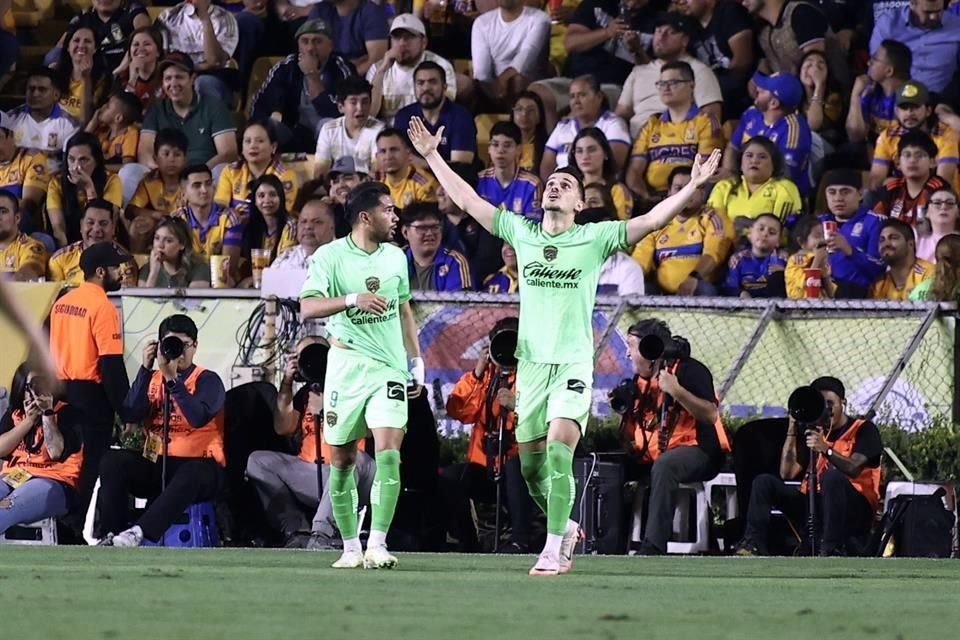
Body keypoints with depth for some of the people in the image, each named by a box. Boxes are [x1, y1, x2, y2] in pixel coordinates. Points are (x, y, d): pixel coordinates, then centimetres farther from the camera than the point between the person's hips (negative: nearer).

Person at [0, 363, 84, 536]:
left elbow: (56, 452, -9)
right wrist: (29, 420, 1)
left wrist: (47, 414, -6)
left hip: (52, 483, -5)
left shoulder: (67, 412, 6)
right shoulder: (14, 414, 20)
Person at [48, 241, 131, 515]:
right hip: (91, 392, -7)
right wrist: (125, 410, -14)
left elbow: (51, 350, 14)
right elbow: (111, 365, -17)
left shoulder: (62, 302, 9)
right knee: (92, 462, -2)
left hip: (62, 390, 7)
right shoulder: (103, 307, -14)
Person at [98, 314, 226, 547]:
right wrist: (146, 368, -8)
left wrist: (172, 378, -20)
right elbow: (131, 414, -4)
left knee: (190, 475, -40)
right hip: (157, 465, 5)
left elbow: (198, 418, -19)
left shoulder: (207, 380, 0)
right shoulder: (152, 378, 13)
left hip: (199, 465, -5)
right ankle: (110, 537, -28)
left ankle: (138, 534, -52)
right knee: (113, 461, -21)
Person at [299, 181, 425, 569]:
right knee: (342, 460, 3)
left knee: (388, 452, -15)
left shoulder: (395, 257, 11)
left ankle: (377, 546, -18)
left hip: (389, 367, 2)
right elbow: (308, 307, -19)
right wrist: (353, 299, -33)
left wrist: (417, 361, 21)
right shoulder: (330, 256, -6)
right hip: (346, 365, -2)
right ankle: (351, 547, 15)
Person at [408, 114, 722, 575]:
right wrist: (432, 156, 15)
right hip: (531, 363, 4)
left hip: (573, 363, -4)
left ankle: (553, 548, -16)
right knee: (530, 465, 7)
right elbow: (468, 201, 15)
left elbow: (650, 221, -6)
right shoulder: (521, 232, 10)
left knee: (558, 452, -20)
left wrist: (693, 186, -16)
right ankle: (565, 528, 31)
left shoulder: (594, 238, 1)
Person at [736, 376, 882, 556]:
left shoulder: (863, 429, 0)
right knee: (764, 482, -6)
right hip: (815, 505, 5)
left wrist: (826, 449, -34)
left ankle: (831, 549, -37)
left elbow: (853, 468, -18)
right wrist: (792, 429, 0)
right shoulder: (813, 431, 15)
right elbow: (787, 474, 5)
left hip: (854, 511, -5)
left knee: (832, 476, -36)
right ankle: (753, 545, -22)